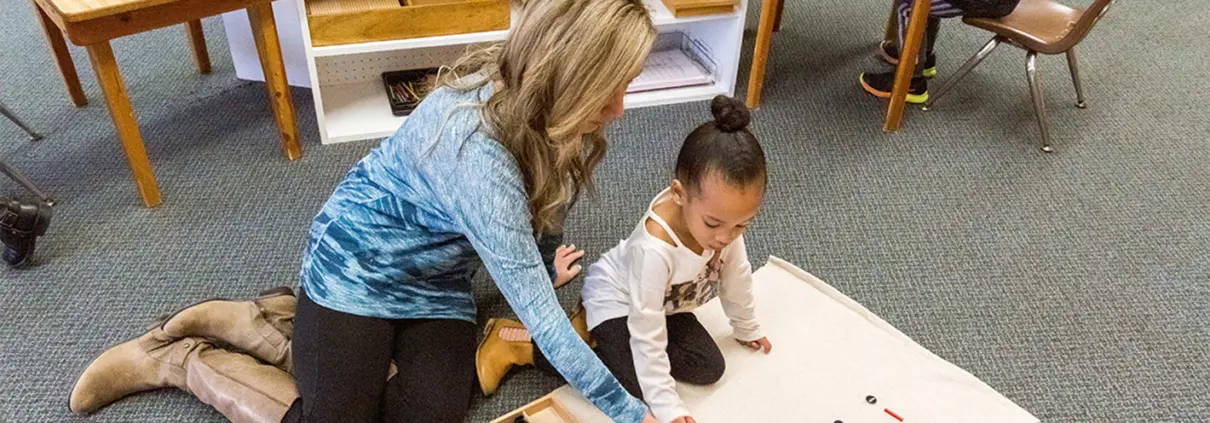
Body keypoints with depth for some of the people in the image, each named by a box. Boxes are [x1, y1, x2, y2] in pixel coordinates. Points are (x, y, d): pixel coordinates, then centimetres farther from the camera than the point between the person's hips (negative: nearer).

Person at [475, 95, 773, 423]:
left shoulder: (722, 211, -23)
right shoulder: (654, 250, -42)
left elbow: (735, 276, -2)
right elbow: (648, 335, -33)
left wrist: (746, 329, 12)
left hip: (663, 300, 7)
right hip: (615, 296, -7)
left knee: (709, 369, 1)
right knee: (638, 389, -19)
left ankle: (597, 331, 10)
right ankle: (522, 342, -8)